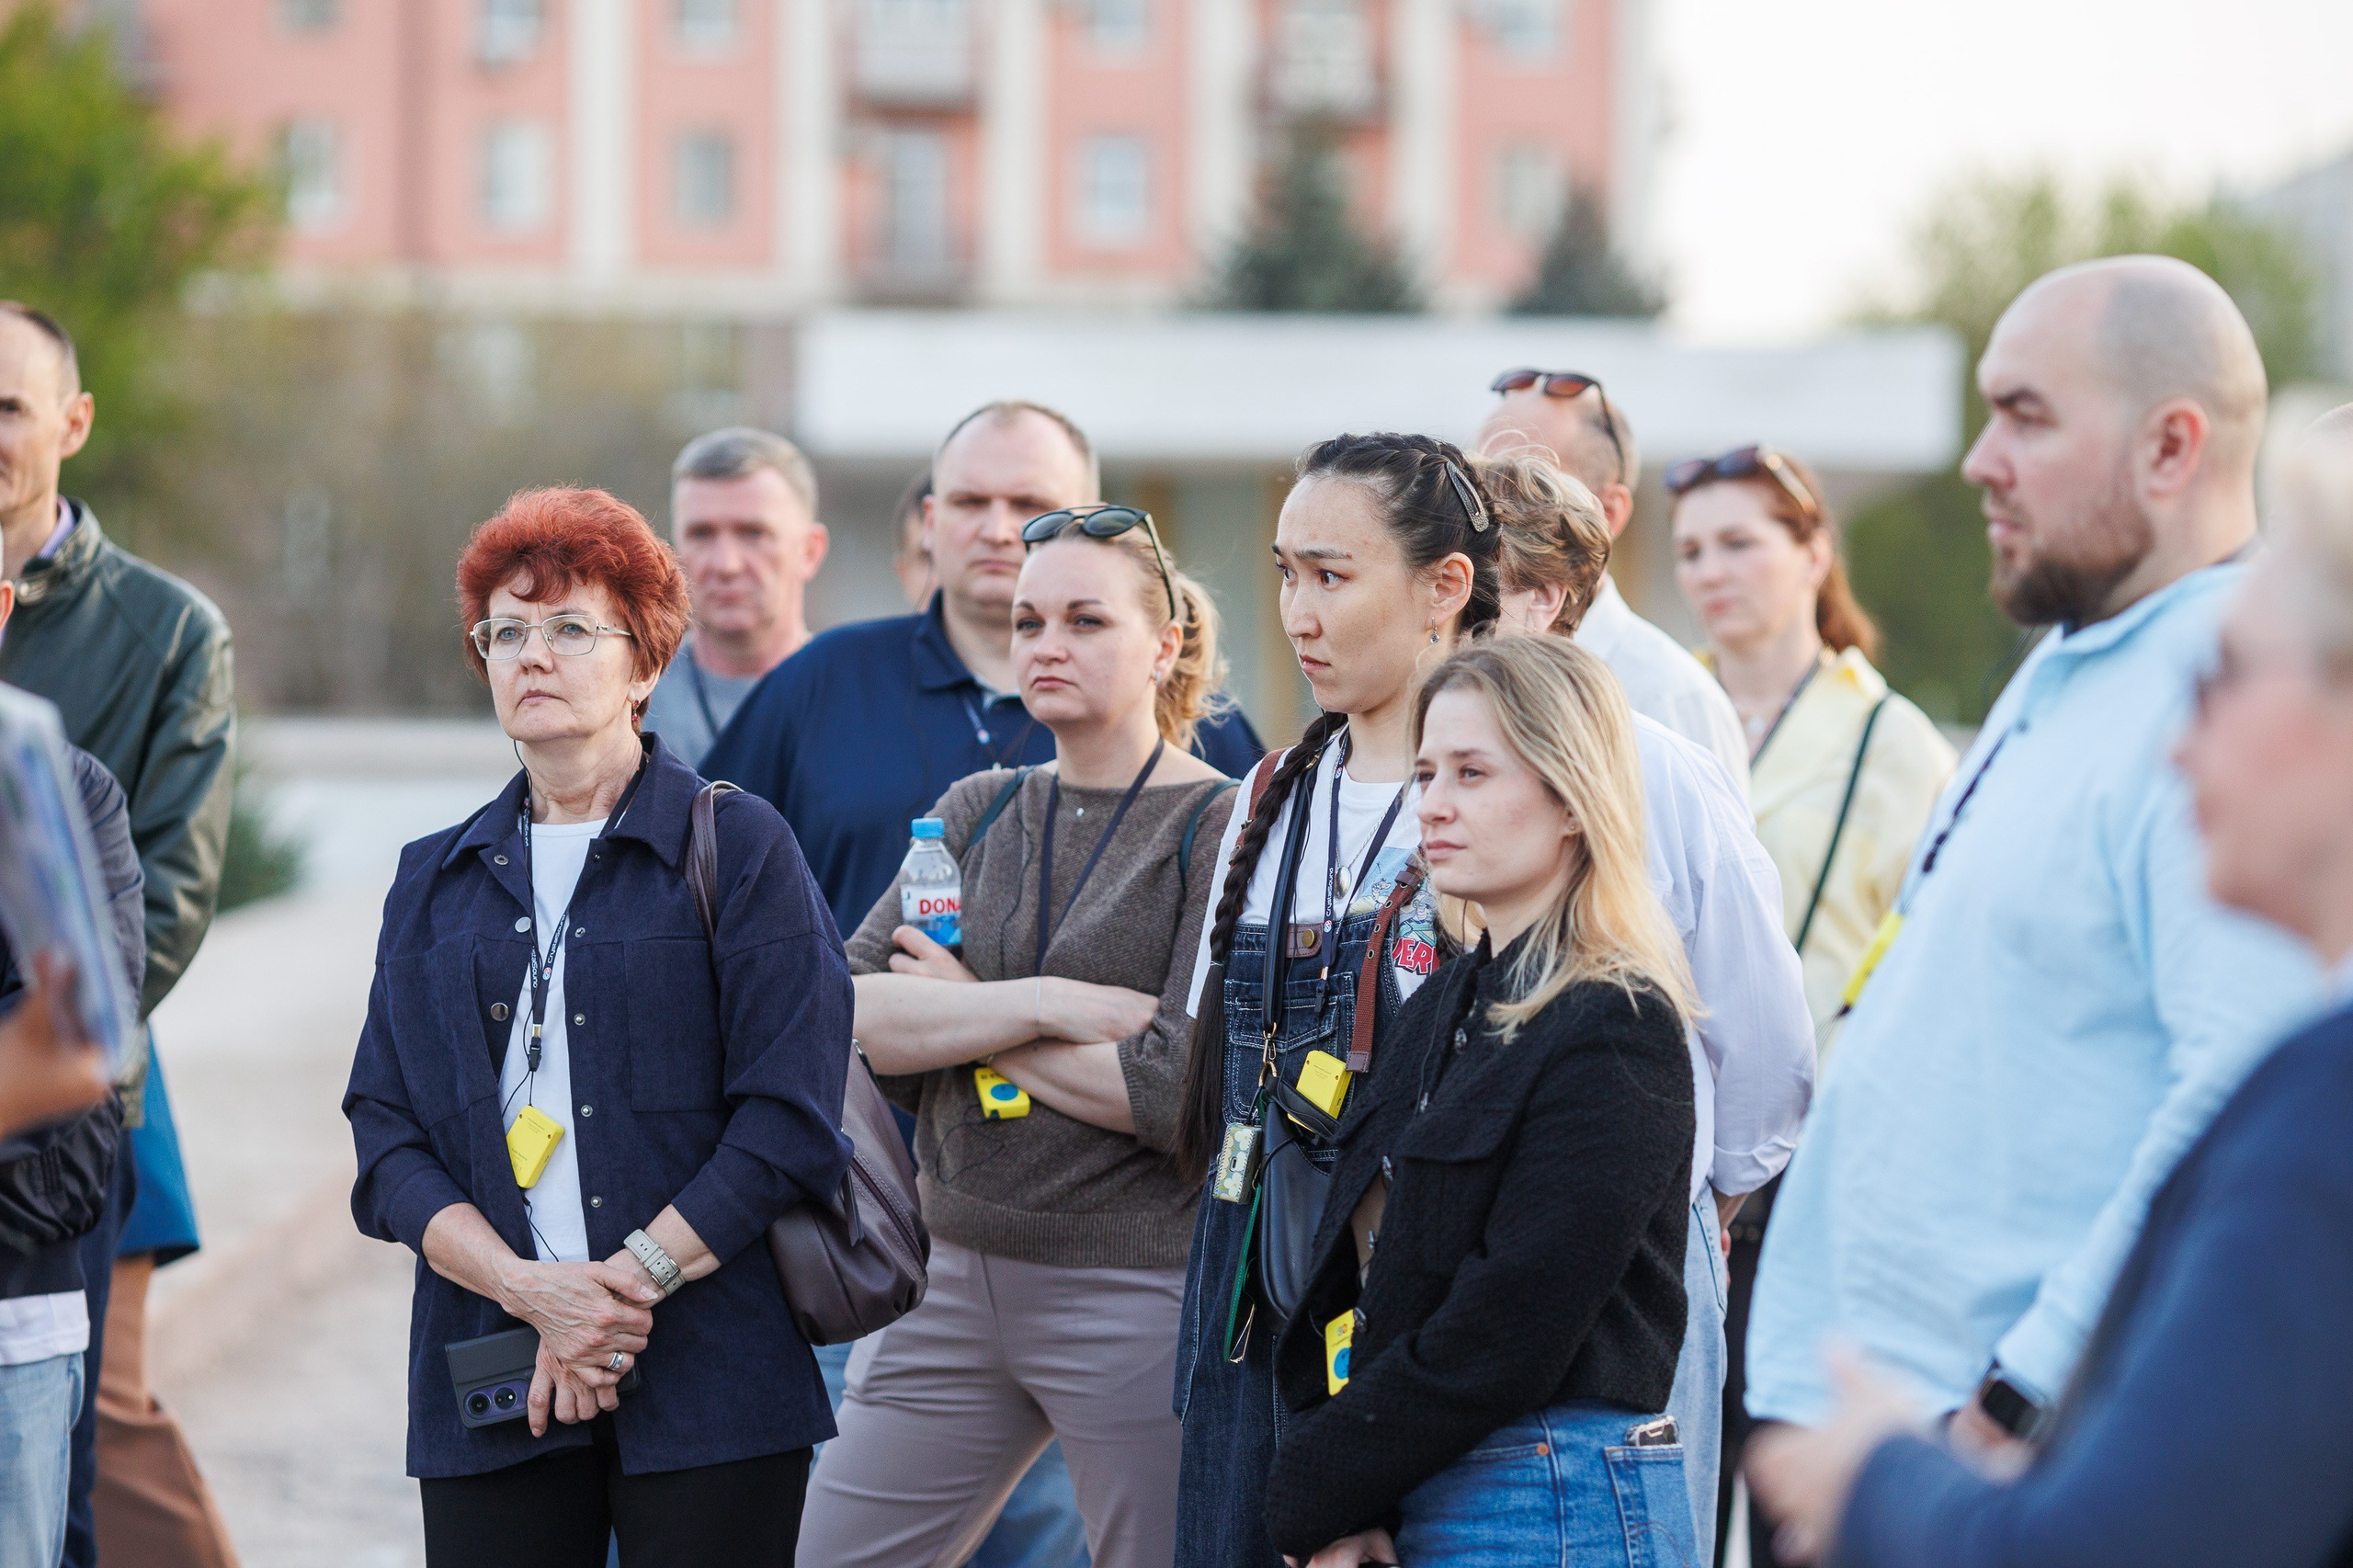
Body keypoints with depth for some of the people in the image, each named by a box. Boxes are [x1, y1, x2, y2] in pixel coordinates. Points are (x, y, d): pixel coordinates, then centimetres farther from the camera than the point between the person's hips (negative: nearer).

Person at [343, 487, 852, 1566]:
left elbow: (790, 1123, -6)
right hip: (486, 1386, 3)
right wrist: (536, 1292, -11)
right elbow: (388, 1144, 6)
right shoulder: (436, 881, 14)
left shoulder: (736, 848, 3)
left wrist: (629, 1284, -12)